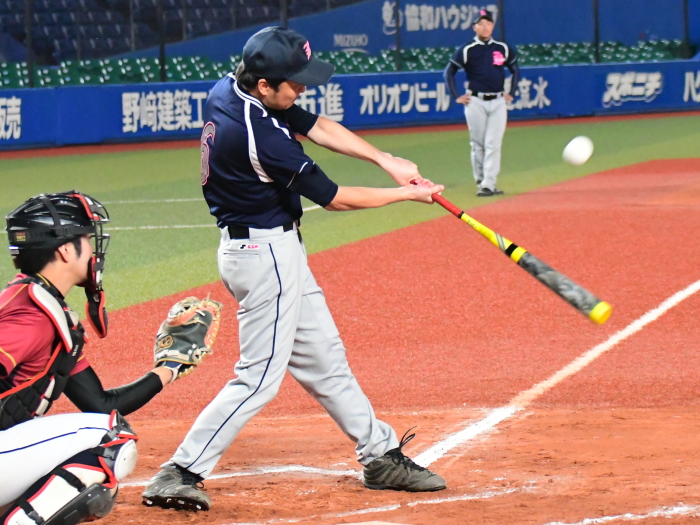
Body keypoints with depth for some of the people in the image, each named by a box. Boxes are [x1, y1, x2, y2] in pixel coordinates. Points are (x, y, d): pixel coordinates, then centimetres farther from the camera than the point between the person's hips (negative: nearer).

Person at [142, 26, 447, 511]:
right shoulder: (260, 136, -28)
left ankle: (381, 455, 26)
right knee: (260, 377, -6)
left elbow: (315, 126, 6)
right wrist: (407, 194, -6)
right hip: (267, 254, -10)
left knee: (323, 359, 17)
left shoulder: (228, 91, -2)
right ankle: (179, 475, -6)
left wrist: (387, 161, -3)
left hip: (276, 252, 10)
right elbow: (334, 198, -18)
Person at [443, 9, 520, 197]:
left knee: (493, 144, -7)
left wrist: (511, 93, 11)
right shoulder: (466, 50, -2)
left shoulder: (503, 49, 6)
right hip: (475, 102, -1)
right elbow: (449, 72, 4)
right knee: (478, 145, 2)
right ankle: (480, 182, 13)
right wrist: (457, 97, -1)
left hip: (498, 102, 1)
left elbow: (515, 70, 20)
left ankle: (489, 185, -10)